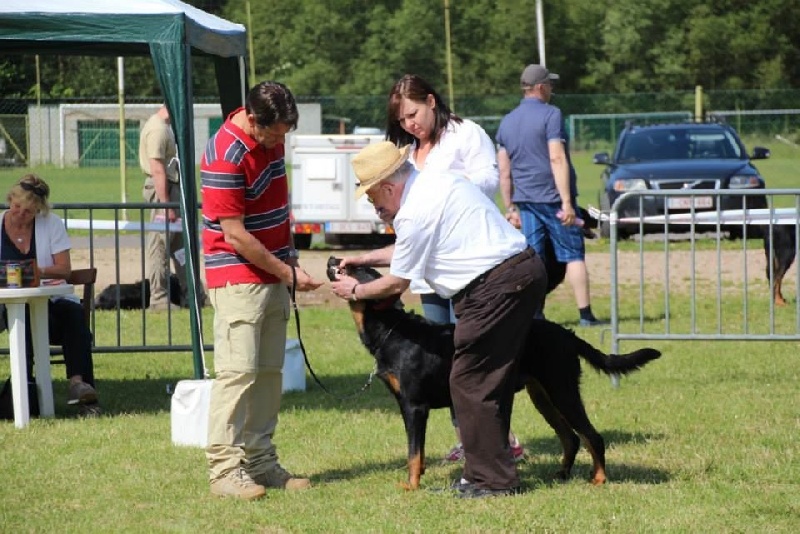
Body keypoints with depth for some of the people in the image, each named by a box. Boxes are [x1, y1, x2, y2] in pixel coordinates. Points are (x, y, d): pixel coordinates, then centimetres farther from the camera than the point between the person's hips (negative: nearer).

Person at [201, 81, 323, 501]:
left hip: (273, 273, 8)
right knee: (237, 371, -11)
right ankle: (224, 470, -10)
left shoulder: (271, 135, 5)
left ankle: (260, 462, 12)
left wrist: (288, 257, 17)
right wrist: (286, 272, -13)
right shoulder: (225, 156, -22)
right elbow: (234, 234, -20)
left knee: (268, 371, 8)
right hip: (237, 276, -8)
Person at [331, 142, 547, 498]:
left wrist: (356, 291, 15)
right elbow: (411, 250, 32)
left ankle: (492, 479, -1)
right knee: (493, 380, 16)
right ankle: (490, 471, 21)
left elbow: (397, 283, -2)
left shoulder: (415, 212, -14)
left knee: (470, 382, -4)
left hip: (495, 288, -10)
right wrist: (366, 258, 34)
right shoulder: (435, 183, 17)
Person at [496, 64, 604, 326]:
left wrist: (510, 208, 16)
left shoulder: (506, 122, 11)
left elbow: (504, 172, 11)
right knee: (573, 255, -1)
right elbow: (557, 159, -16)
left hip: (525, 200, 6)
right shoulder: (550, 115, -8)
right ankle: (585, 314, -4)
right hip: (553, 197, -6)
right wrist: (567, 202, -18)